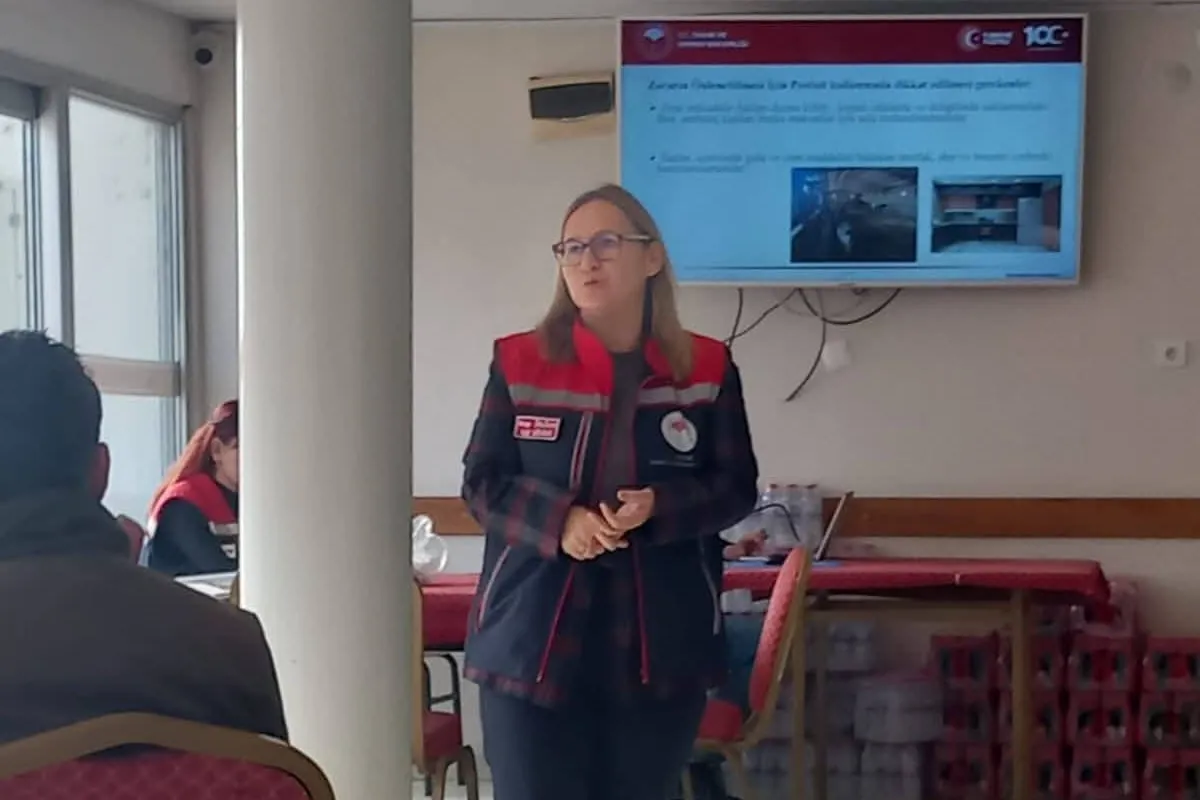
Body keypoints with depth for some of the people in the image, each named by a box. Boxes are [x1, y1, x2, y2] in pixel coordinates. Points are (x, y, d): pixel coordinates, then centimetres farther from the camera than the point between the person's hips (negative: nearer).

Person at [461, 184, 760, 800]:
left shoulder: (707, 369, 3)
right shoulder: (519, 363, 1)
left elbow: (736, 488, 4)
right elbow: (481, 483, 1)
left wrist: (657, 508, -16)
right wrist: (561, 520, -17)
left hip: (662, 646, 1)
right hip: (534, 640, -1)